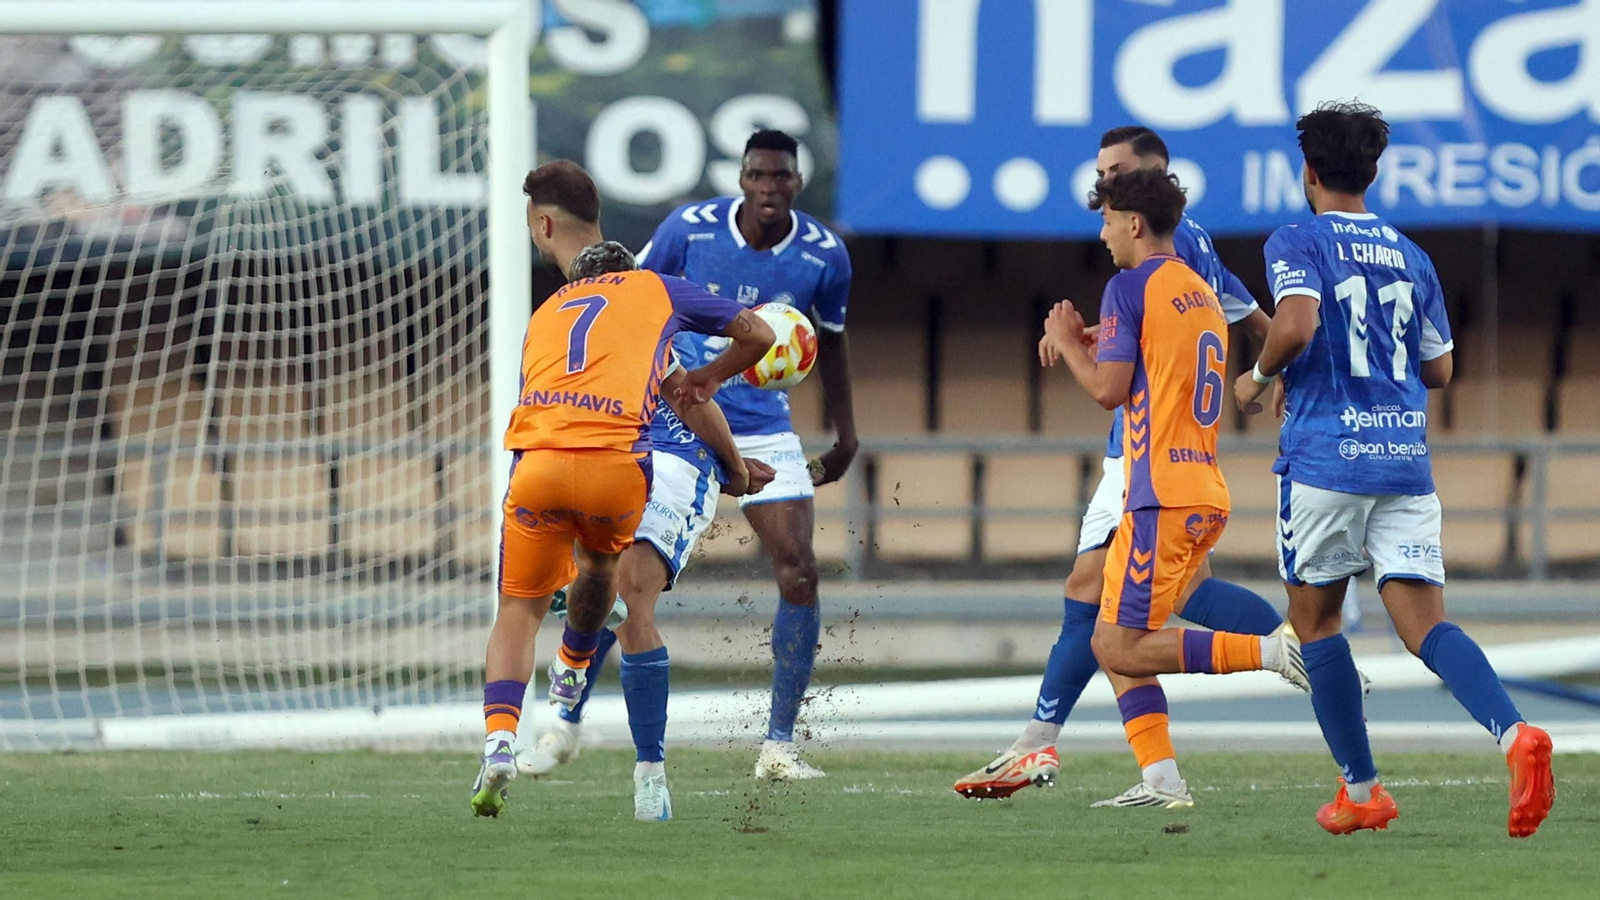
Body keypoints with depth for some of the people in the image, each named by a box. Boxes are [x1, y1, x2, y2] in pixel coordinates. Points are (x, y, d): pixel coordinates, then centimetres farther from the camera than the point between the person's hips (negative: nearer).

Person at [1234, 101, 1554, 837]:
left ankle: (1361, 790, 13)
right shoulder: (1411, 257, 15)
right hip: (1406, 459, 4)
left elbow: (1296, 325, -22)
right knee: (1424, 623, -4)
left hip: (1326, 456, -4)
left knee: (1314, 617, 14)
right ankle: (1515, 734, -31)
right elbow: (1438, 369, 20)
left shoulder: (1297, 244, -3)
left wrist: (1261, 376, -3)